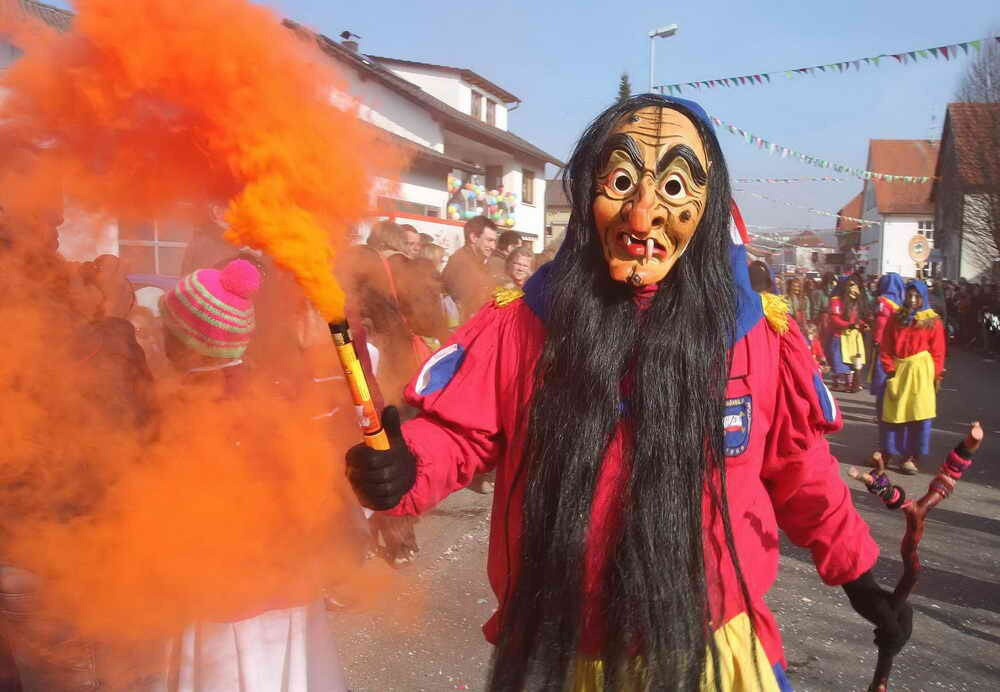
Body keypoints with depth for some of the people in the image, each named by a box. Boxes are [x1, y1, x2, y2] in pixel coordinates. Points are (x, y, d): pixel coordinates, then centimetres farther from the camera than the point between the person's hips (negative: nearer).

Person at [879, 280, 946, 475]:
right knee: (893, 413, 7)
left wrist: (936, 375, -6)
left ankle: (912, 457, 6)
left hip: (921, 371, -2)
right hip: (898, 370, 3)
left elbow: (938, 351, -1)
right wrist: (889, 368, -4)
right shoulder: (896, 319, 7)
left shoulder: (933, 321, 0)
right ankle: (888, 453, 18)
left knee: (918, 414, -2)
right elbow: (886, 347, 6)